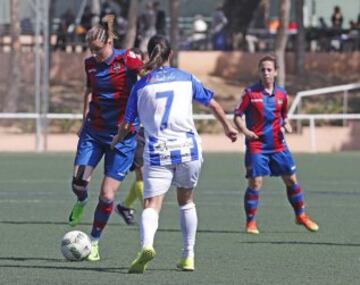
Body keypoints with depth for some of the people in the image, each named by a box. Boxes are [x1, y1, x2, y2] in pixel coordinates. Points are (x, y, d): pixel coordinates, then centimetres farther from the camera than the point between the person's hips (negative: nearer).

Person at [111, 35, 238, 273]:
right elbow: (213, 104, 17)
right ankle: (189, 256, 23)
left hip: (157, 153, -2)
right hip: (188, 149, 2)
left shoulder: (141, 86, 4)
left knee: (152, 204, -8)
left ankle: (147, 244, -37)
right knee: (186, 201, 22)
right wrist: (228, 127, 34)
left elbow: (126, 125, 5)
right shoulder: (186, 78, 7)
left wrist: (116, 141, 26)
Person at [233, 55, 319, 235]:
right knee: (255, 183, -10)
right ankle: (250, 222, 1)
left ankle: (301, 215, 24)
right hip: (256, 145, -4)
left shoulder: (281, 94, 6)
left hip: (278, 145, 4)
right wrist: (245, 130, -21)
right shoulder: (250, 93, -5)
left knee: (291, 180, 7)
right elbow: (237, 115, -4)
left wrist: (287, 125, -3)